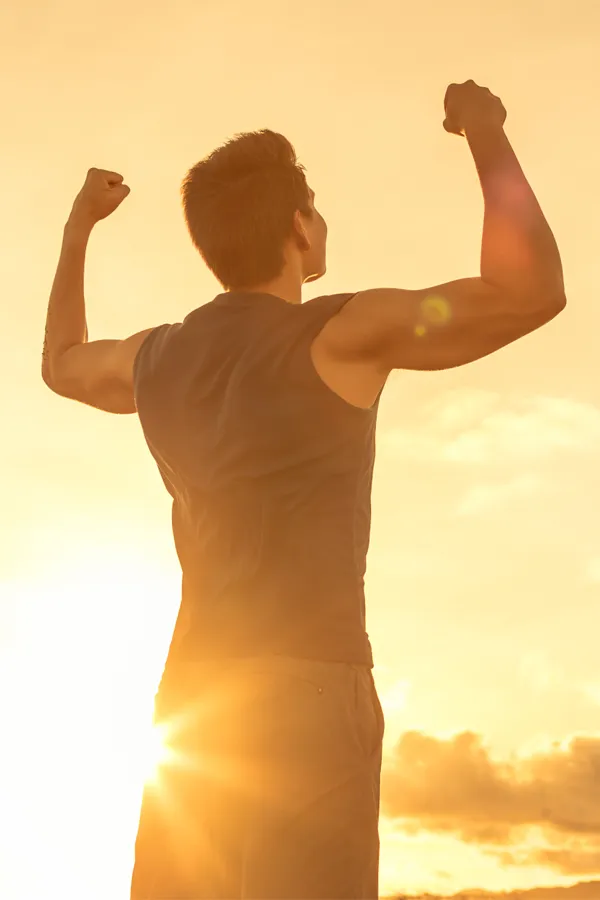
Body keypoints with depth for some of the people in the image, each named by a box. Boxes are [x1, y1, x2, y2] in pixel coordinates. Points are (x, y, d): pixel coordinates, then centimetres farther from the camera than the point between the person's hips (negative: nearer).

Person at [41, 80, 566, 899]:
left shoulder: (156, 357, 13)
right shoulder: (337, 333, -6)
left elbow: (62, 364, 37)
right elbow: (533, 293, -12)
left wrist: (78, 226, 48)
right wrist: (487, 134, 1)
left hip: (197, 706, 7)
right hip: (309, 692, -7)